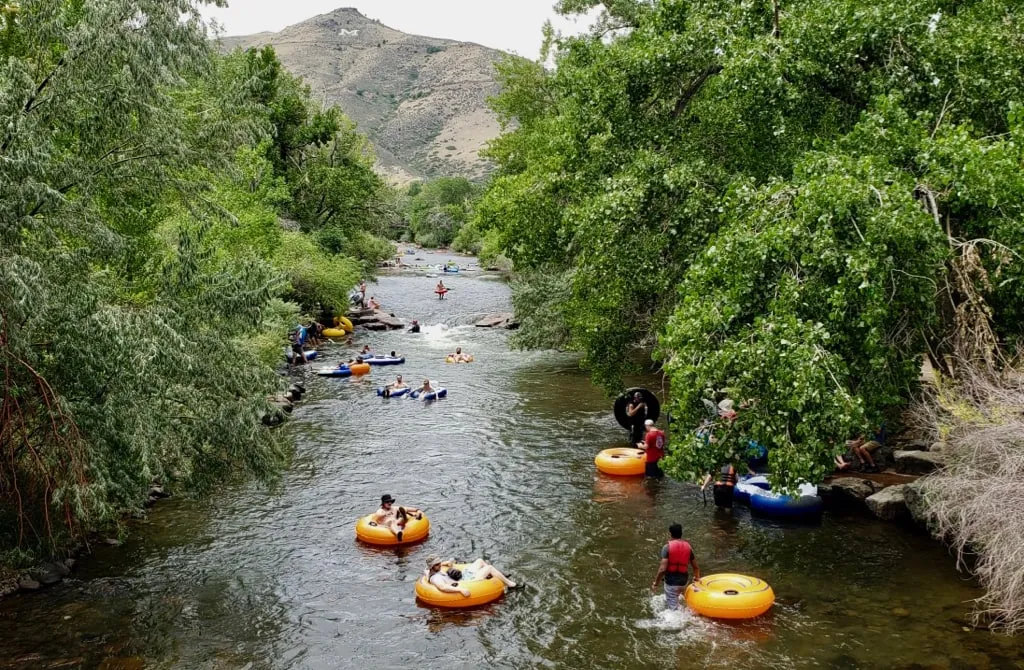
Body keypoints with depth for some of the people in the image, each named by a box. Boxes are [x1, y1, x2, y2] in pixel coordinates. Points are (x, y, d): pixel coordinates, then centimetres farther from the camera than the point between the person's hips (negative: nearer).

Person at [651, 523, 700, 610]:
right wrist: (697, 577, 27)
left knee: (672, 608, 2)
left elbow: (662, 569, -19)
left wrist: (655, 583, -9)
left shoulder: (667, 547, -13)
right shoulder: (688, 547, 1)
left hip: (671, 582, -5)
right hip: (683, 582, 5)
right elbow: (696, 567, 6)